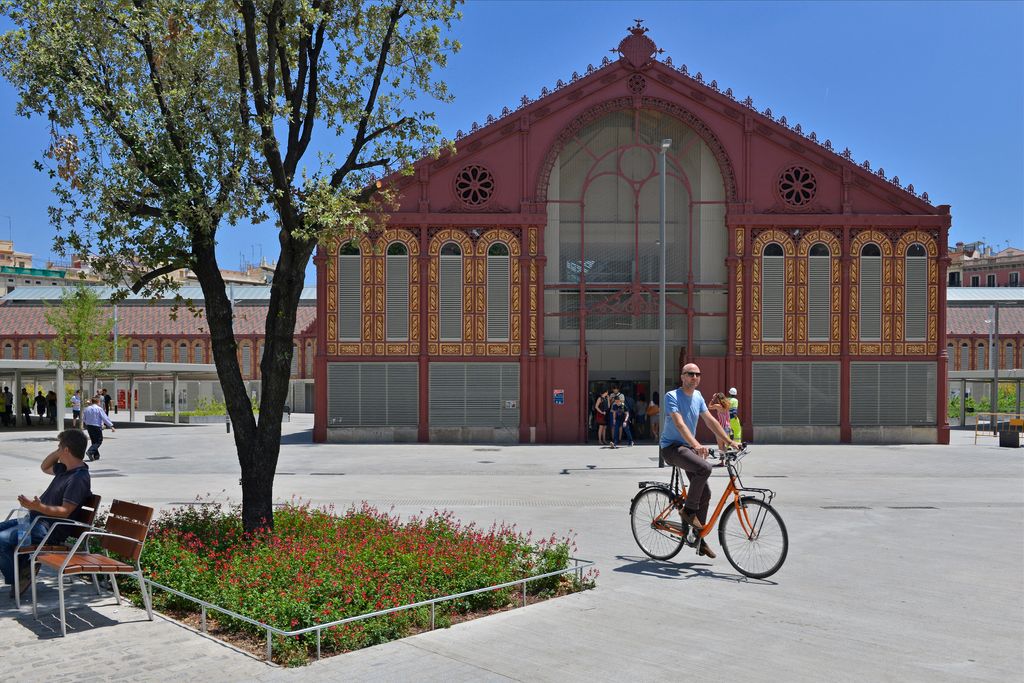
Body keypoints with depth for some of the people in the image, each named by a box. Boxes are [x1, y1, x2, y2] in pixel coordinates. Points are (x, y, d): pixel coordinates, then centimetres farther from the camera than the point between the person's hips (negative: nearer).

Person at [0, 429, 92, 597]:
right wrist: (58, 452, 10)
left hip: (48, 527, -11)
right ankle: (23, 566, 14)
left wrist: (39, 507, -40)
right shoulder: (67, 469, 10)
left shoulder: (79, 479, -22)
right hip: (36, 518, 11)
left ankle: (17, 579, -2)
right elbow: (45, 467, 28)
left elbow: (65, 512, -26)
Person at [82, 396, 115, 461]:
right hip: (97, 427, -7)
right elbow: (105, 418, -12)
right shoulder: (99, 409, -11)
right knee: (99, 441, 0)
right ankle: (90, 451, -19)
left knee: (94, 441, 15)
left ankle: (96, 455, 16)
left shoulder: (87, 409, 6)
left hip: (89, 427, 7)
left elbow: (83, 419, 14)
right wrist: (111, 426, -9)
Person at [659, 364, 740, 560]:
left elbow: (711, 421, 10)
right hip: (671, 447, -8)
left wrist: (730, 441, 2)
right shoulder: (672, 396, -14)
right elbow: (680, 424, -26)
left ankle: (699, 540, 15)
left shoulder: (698, 397, 10)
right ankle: (689, 510, -14)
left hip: (688, 447, 8)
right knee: (704, 468, -32)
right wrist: (697, 445, -39)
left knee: (705, 494, 3)